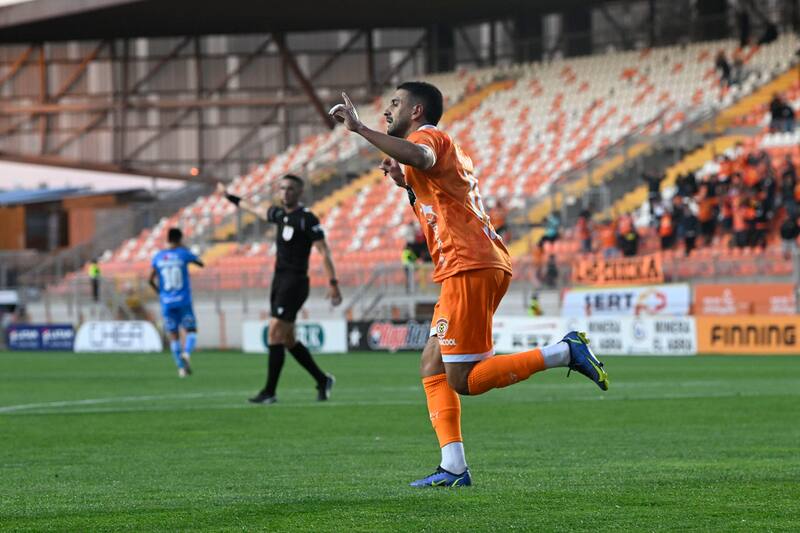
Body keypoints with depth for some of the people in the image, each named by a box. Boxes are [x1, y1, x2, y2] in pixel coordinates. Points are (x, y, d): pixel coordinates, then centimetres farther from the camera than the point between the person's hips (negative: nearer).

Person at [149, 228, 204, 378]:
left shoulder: (158, 257, 4)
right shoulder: (183, 254, -4)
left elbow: (151, 280, 6)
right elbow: (201, 263, 11)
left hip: (166, 303, 2)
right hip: (184, 302, -2)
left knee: (173, 336, 8)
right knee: (191, 331, 7)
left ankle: (181, 367, 4)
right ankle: (186, 353, -22)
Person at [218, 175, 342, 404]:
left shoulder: (307, 218, -11)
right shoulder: (279, 214, 12)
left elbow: (324, 251, -14)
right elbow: (255, 209, 33)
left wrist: (333, 283, -20)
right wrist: (231, 197, 44)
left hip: (295, 283, -8)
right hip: (279, 282, 8)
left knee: (274, 335, -12)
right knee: (288, 340, 9)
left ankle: (270, 392, -8)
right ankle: (322, 380, 22)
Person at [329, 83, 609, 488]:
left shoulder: (428, 135, -3)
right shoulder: (446, 149, 27)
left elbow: (419, 157, -30)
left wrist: (360, 129, -28)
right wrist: (405, 184, 23)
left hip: (469, 268, -10)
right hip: (489, 265, 10)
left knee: (464, 380, -10)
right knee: (433, 367, 8)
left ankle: (566, 352, -12)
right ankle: (453, 468, 2)